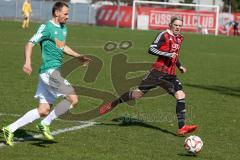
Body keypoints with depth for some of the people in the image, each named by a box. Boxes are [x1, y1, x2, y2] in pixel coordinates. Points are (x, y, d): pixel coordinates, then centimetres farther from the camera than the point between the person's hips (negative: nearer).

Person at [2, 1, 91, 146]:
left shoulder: (63, 28, 17)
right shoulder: (47, 27, -9)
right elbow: (30, 43, -14)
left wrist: (79, 56, 29)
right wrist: (28, 62, -29)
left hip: (55, 72, 9)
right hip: (50, 71, -9)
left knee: (43, 111, 7)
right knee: (73, 99, -15)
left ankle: (10, 129, 11)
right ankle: (45, 124, -3)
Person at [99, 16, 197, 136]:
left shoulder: (179, 38, 17)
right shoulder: (164, 35, -6)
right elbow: (151, 49, -15)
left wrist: (180, 66, 22)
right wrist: (168, 54, -21)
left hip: (170, 75, 6)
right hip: (158, 71, -6)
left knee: (180, 95, -12)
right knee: (138, 93, -4)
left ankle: (182, 128, -12)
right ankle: (112, 104, 15)